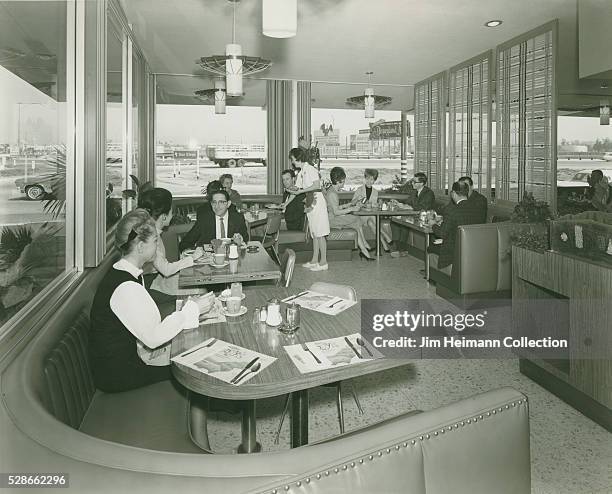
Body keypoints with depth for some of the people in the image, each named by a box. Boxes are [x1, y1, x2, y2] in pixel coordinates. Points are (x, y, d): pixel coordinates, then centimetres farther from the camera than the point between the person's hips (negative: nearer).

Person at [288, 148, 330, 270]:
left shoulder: (310, 169, -12)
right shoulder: (300, 173, 16)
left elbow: (317, 185, -23)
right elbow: (297, 187, 17)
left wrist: (300, 191, -21)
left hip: (317, 204, -9)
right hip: (310, 205, 9)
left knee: (320, 234, -6)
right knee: (314, 233, 12)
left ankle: (323, 262, -2)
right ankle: (314, 260, 18)